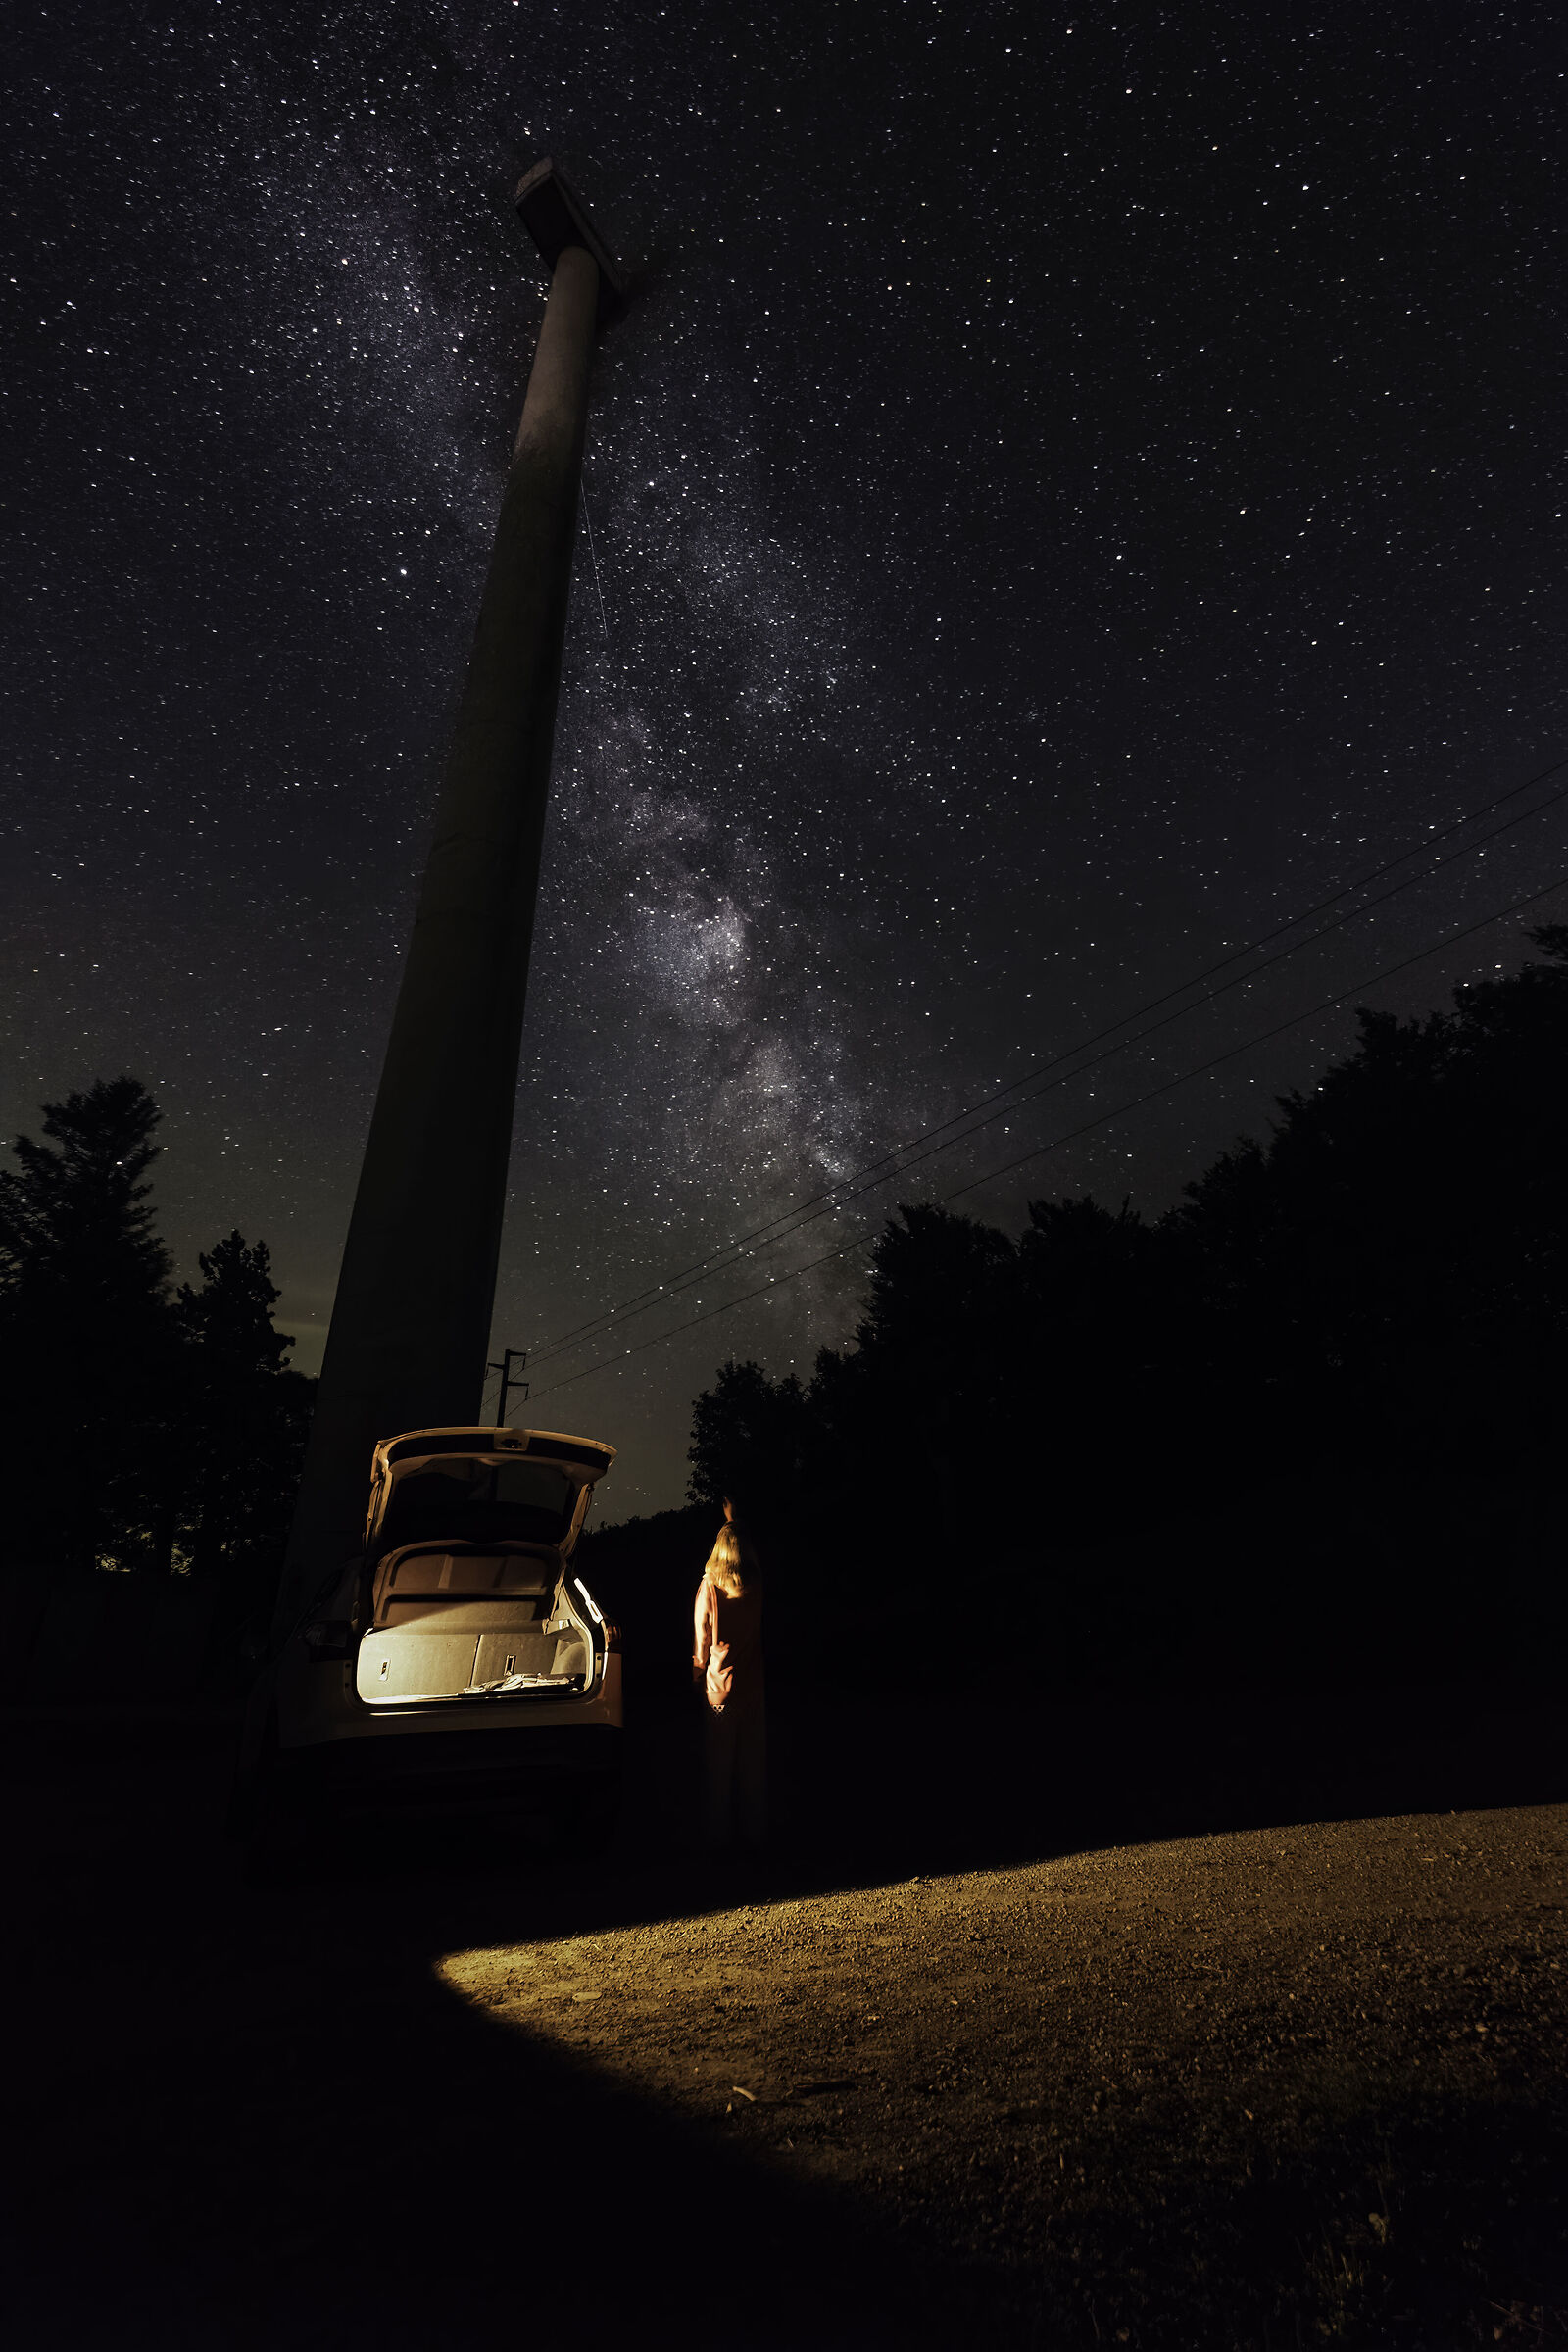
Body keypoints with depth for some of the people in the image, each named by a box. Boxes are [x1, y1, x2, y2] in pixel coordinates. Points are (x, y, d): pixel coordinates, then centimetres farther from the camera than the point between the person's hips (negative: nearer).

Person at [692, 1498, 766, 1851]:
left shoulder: (709, 1587, -12)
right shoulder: (757, 1586, -5)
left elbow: (702, 1638, -4)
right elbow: (754, 1559, 17)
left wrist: (698, 1676, 11)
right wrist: (734, 1520, 26)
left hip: (720, 1686, -2)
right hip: (754, 1687, 2)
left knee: (718, 1763, 10)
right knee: (753, 1762, 12)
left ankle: (718, 1832, 19)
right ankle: (753, 1831, 22)